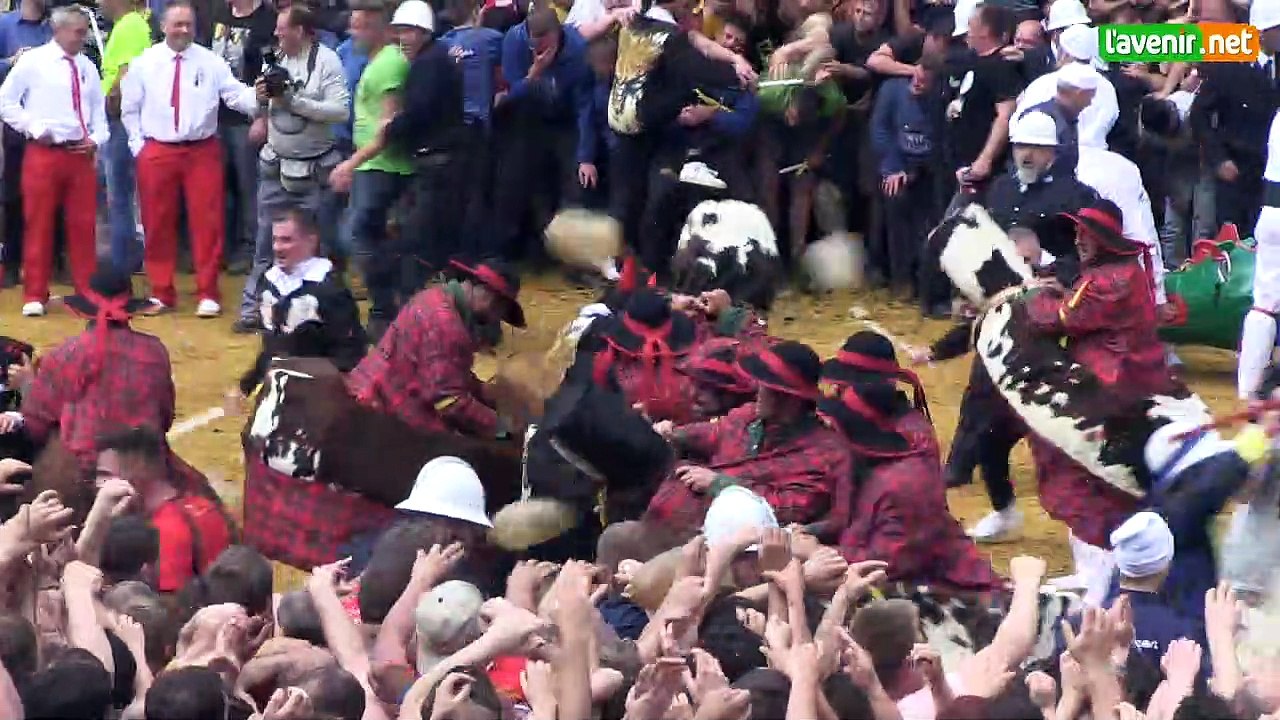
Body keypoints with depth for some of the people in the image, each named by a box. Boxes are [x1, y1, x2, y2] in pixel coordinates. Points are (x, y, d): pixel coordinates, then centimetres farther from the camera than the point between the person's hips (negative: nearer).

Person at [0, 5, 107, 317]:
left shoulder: (87, 67, 9)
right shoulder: (33, 61, -5)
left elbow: (99, 109, 16)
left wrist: (97, 138, -1)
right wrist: (34, 129, -9)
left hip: (81, 155, 4)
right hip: (43, 153, -4)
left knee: (83, 224, 7)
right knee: (39, 224, 0)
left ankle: (87, 291, 15)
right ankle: (35, 296, 6)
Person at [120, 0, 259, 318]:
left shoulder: (211, 62, -1)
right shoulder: (144, 63, 2)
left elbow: (236, 95, -11)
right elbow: (129, 108, 8)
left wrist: (258, 98, -31)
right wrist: (138, 144, 1)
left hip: (202, 151, -1)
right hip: (156, 152, 1)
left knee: (207, 221, 0)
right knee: (158, 223, 8)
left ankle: (208, 294, 8)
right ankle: (161, 293, 19)